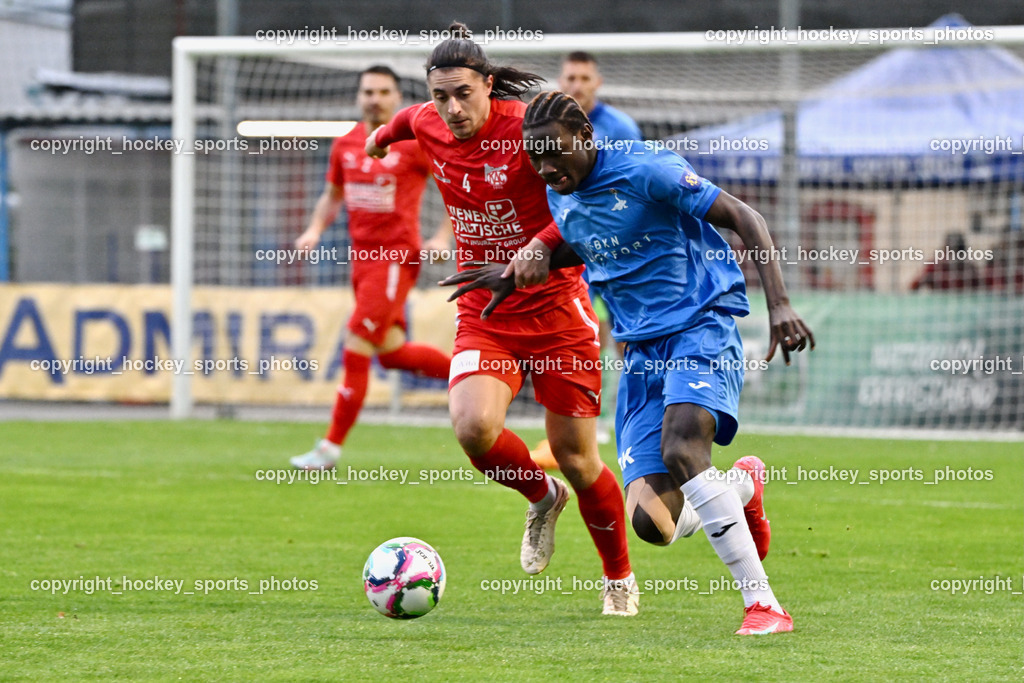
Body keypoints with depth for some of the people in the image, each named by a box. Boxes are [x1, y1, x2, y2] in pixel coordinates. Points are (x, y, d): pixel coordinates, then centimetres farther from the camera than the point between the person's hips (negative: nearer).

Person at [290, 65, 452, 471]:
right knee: (391, 353, 14)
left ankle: (331, 448, -7)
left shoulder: (414, 143, -9)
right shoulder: (345, 145, 8)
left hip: (396, 257, -7)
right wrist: (315, 230, 3)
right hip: (361, 254, 7)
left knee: (356, 351, -11)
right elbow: (332, 196, 21)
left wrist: (442, 237, -12)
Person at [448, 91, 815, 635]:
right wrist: (523, 269, 16)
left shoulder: (646, 172, -13)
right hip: (642, 351, 6)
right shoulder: (561, 197, 9)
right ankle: (742, 484, 27)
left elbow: (744, 220, -11)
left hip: (701, 328, -6)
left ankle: (763, 605, -28)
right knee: (650, 523, -8)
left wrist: (778, 304, -21)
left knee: (680, 450, -34)